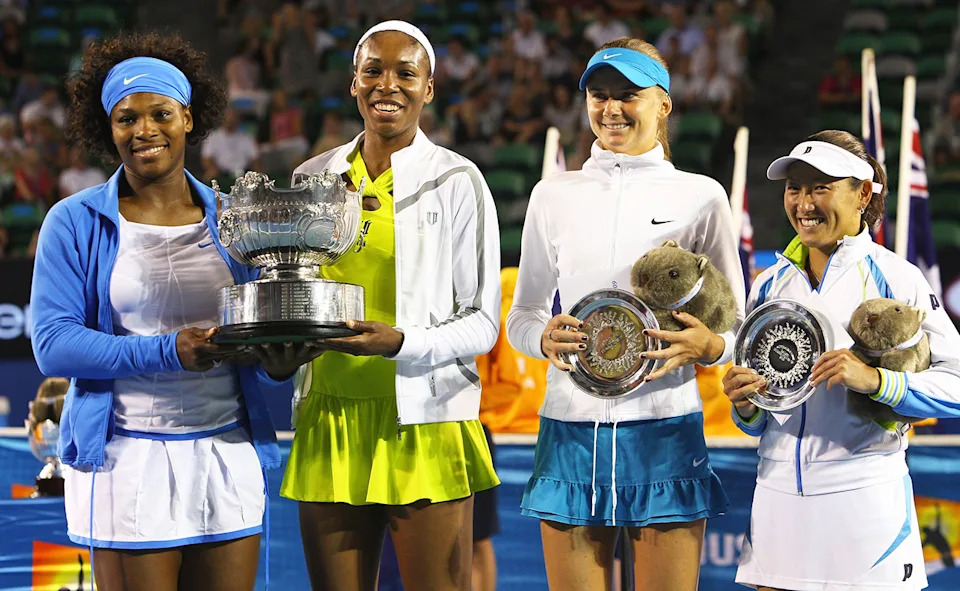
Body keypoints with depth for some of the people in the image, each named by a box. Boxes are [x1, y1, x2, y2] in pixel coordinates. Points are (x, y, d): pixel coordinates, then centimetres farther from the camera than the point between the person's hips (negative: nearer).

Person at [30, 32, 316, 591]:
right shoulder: (76, 223, 1)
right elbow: (52, 344, -8)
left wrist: (279, 364, -13)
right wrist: (169, 352, -19)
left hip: (229, 456, 3)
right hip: (127, 459, -3)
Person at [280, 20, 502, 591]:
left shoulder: (456, 181, -1)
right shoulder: (313, 178, 12)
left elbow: (482, 321, -2)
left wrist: (400, 343, -19)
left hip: (424, 423, -4)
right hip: (329, 421, 4)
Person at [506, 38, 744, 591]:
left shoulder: (700, 196, 6)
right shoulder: (554, 195, 10)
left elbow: (736, 324, 9)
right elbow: (521, 315, 15)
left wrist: (707, 346, -15)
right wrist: (546, 338, -9)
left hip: (665, 426, -1)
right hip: (571, 426, 2)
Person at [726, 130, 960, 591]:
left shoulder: (895, 278, -3)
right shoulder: (768, 285, 13)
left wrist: (875, 380, -22)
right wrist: (745, 407, -3)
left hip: (864, 495, -4)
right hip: (779, 494, 4)